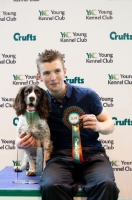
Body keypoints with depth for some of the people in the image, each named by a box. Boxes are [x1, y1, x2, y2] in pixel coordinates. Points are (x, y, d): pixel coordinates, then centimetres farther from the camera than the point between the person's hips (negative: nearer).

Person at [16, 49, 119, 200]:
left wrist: (98, 126, -10)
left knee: (106, 184, -33)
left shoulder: (87, 95, 1)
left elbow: (110, 124, 13)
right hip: (60, 156, 1)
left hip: (92, 153, 0)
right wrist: (23, 142, -7)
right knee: (50, 186, -34)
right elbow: (35, 135, 17)